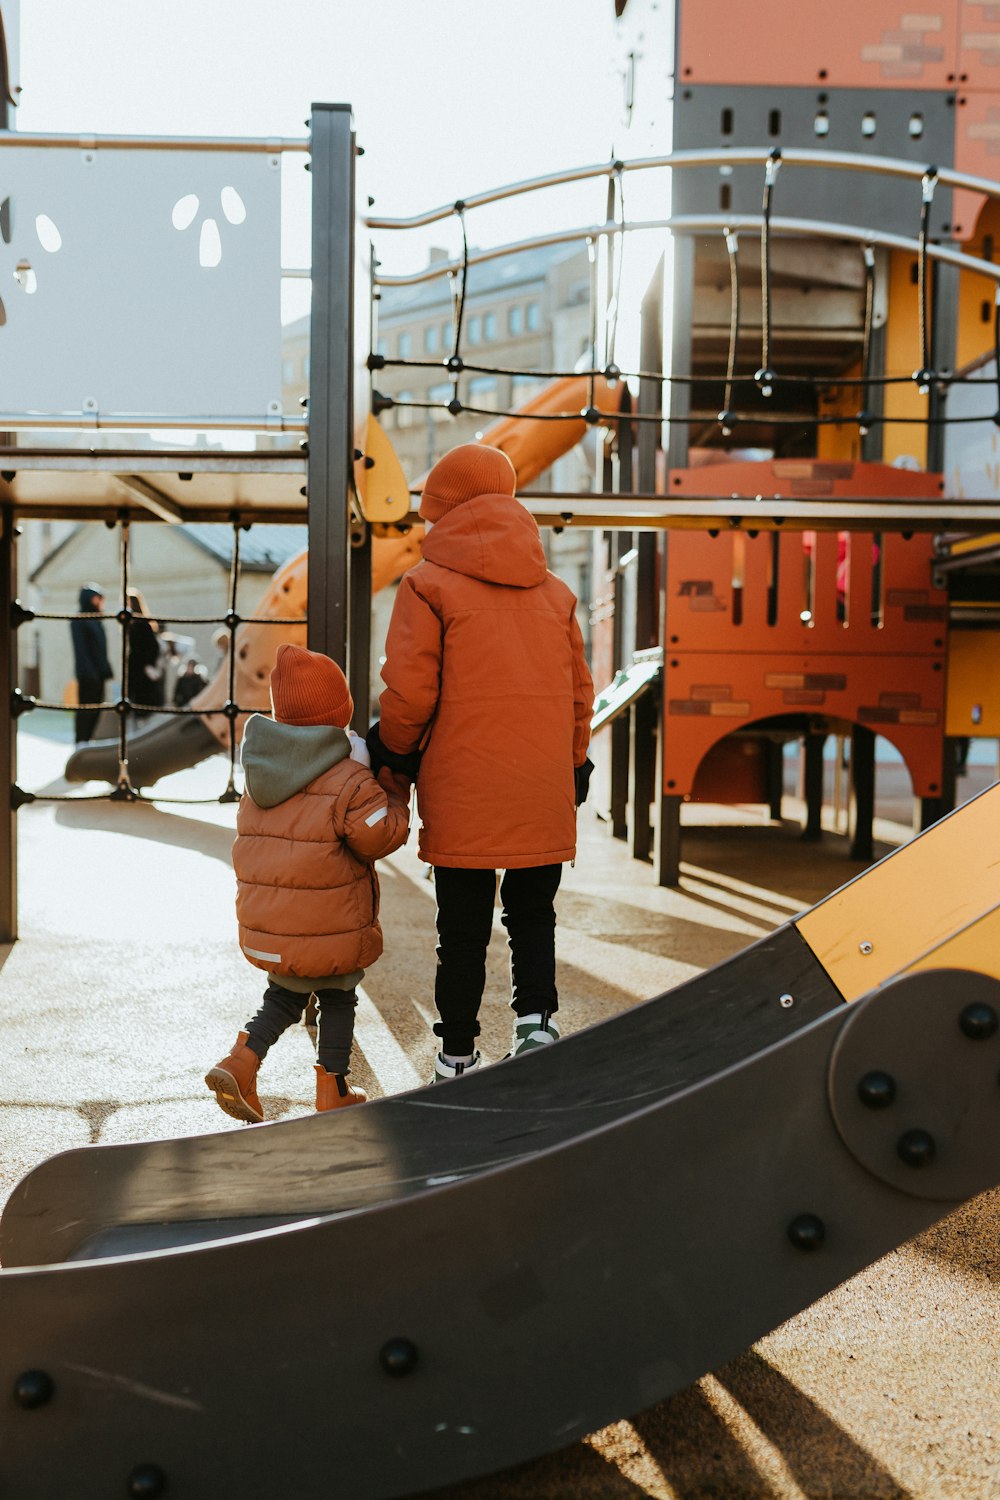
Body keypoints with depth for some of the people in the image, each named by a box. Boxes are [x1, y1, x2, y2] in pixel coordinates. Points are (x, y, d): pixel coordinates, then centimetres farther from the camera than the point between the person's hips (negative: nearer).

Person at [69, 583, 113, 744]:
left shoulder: (96, 620, 16)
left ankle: (88, 740, 14)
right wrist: (88, 672, -21)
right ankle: (81, 742, -2)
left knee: (96, 708, 8)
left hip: (99, 672, 8)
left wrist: (105, 669, 10)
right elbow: (80, 649, -15)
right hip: (88, 673, -8)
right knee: (85, 709, -5)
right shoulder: (78, 621, -9)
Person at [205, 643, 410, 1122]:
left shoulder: (260, 774, 5)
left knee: (284, 997, 24)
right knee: (338, 999, 17)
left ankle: (239, 1063, 7)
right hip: (328, 931, -5)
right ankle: (332, 1089, 24)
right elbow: (383, 835, -14)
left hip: (264, 929, 5)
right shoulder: (349, 781, -17)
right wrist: (395, 793, 3)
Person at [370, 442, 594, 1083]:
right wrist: (573, 768, 25)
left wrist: (394, 750, 10)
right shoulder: (556, 590, 12)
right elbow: (579, 690, 14)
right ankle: (536, 1019, -1)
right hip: (544, 795, 4)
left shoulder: (429, 584, -3)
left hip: (461, 794, -3)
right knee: (533, 918, 17)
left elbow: (408, 693, -9)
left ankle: (457, 1059, 14)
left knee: (463, 932, 7)